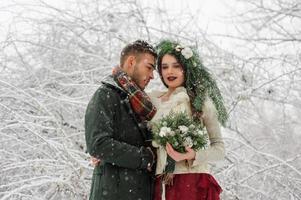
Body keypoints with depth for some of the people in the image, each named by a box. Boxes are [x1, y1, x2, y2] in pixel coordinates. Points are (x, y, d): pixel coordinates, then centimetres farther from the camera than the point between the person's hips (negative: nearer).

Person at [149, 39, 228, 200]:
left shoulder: (201, 101, 2)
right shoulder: (153, 99, 11)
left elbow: (219, 148, 1)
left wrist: (193, 155, -16)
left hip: (194, 182, -3)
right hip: (161, 185, 3)